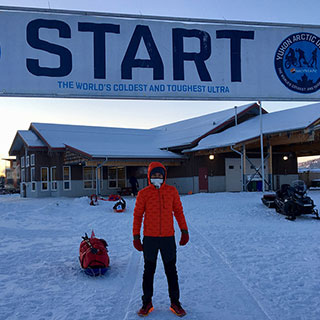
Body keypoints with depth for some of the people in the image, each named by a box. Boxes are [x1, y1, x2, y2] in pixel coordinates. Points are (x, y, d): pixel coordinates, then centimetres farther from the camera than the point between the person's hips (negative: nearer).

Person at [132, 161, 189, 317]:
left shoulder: (172, 191, 3)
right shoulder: (143, 193, -2)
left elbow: (178, 211, 9)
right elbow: (138, 215, 3)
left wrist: (184, 231, 4)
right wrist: (136, 237, 0)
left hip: (168, 237, 1)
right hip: (150, 238, -1)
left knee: (171, 271, 9)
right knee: (149, 271, 10)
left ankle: (175, 302, 21)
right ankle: (147, 302, 22)